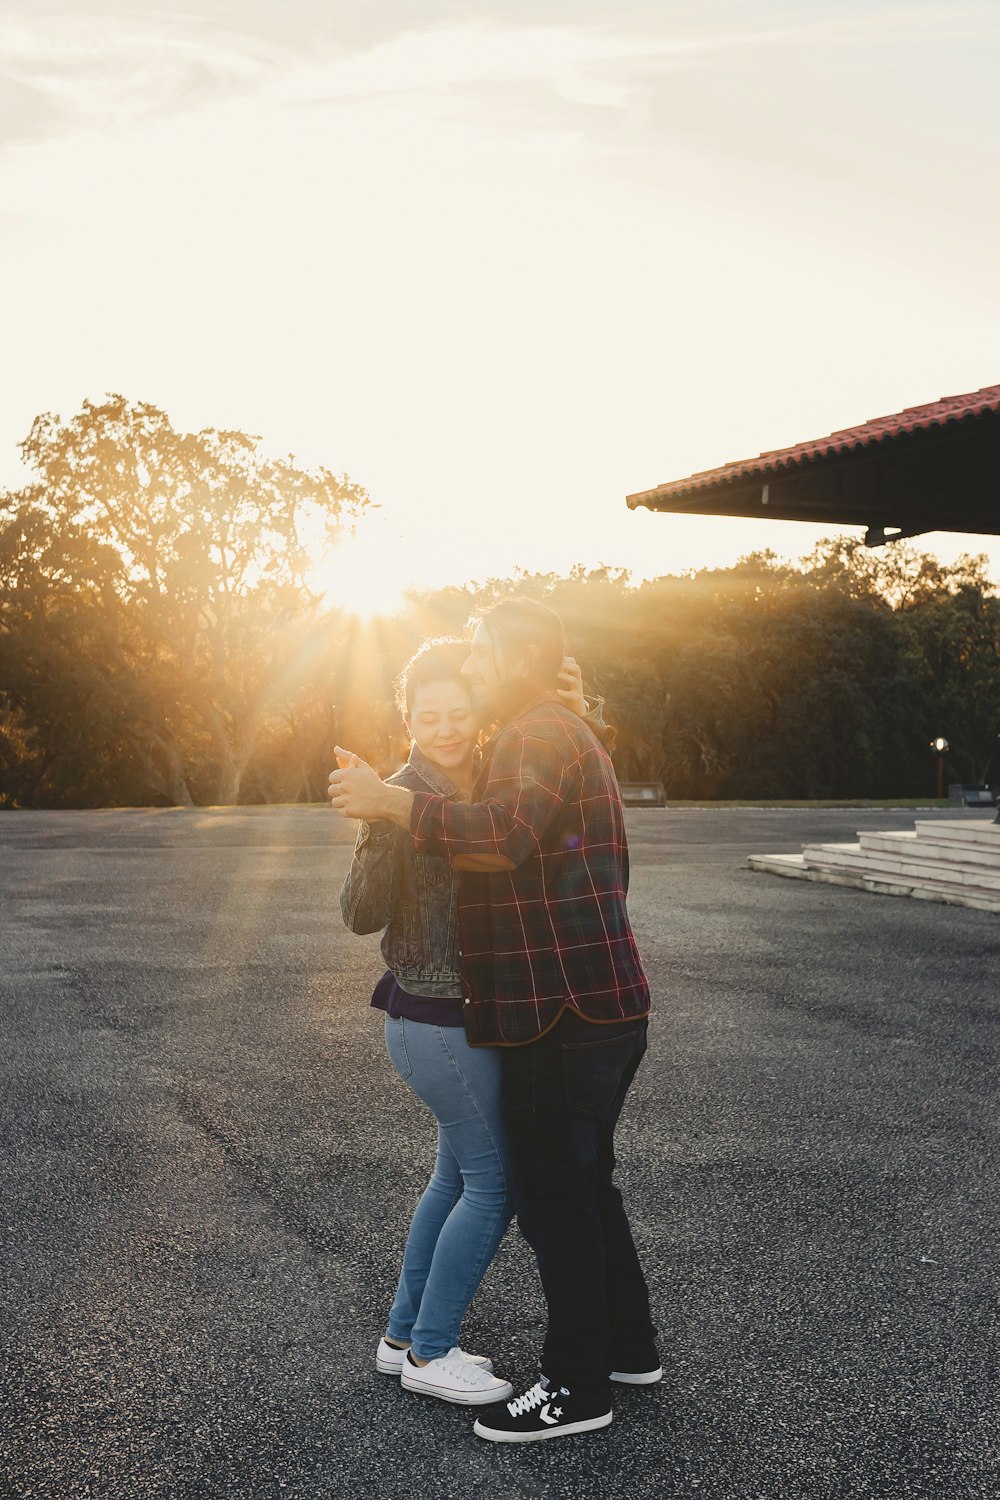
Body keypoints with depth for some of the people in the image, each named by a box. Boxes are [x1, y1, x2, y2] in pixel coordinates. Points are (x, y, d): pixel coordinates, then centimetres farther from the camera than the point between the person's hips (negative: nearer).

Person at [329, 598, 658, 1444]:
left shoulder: (539, 734, -14)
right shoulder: (563, 735, 20)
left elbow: (505, 836, -32)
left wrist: (394, 802, -29)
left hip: (568, 1015, -11)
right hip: (592, 1006, 11)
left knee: (556, 1194, -1)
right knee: (583, 1182, 20)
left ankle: (577, 1387, 10)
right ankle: (628, 1347, 31)